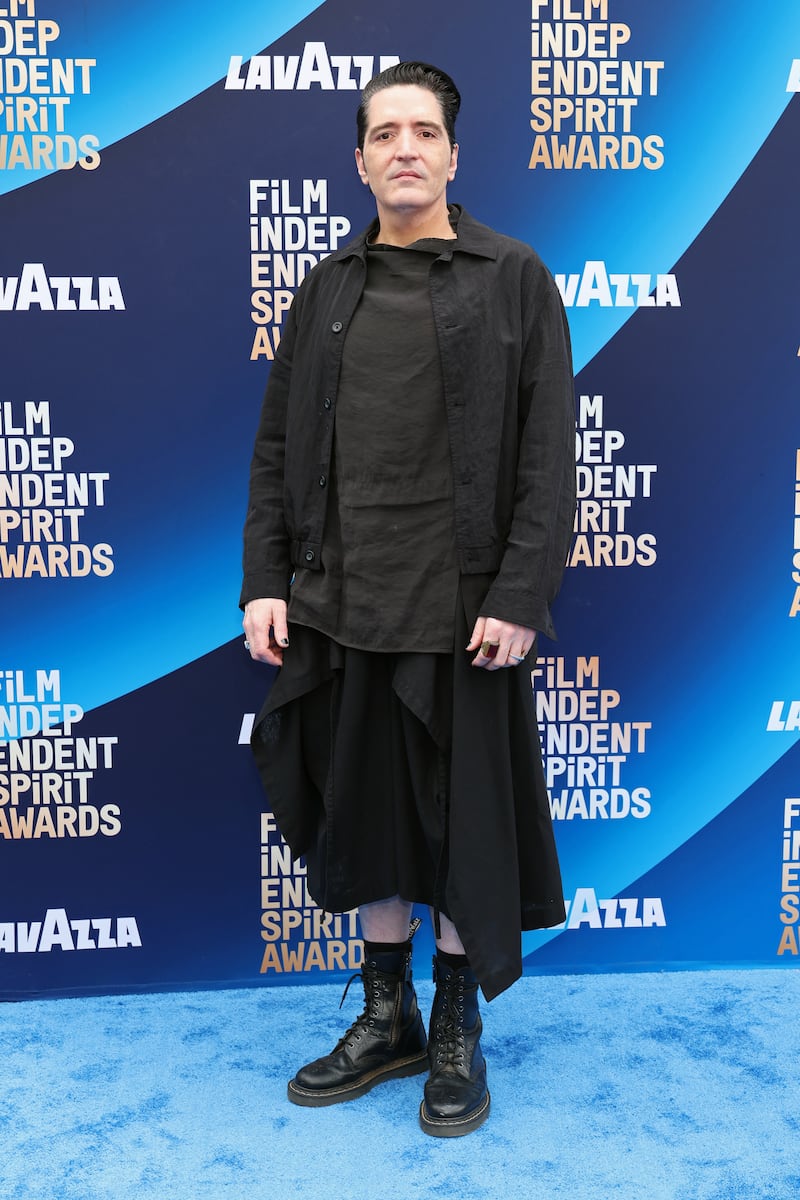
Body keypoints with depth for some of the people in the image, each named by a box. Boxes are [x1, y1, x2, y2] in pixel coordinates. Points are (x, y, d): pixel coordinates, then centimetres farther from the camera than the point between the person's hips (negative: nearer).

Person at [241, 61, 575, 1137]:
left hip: (465, 608, -4)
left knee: (464, 817, 6)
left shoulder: (513, 278, 1)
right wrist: (264, 580, 1)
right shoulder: (327, 289, 12)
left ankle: (458, 1033, 26)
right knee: (362, 809, 12)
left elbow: (548, 451, -6)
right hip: (342, 604, 4)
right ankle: (386, 1021, 30)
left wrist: (520, 595, -14)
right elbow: (278, 446, 11)